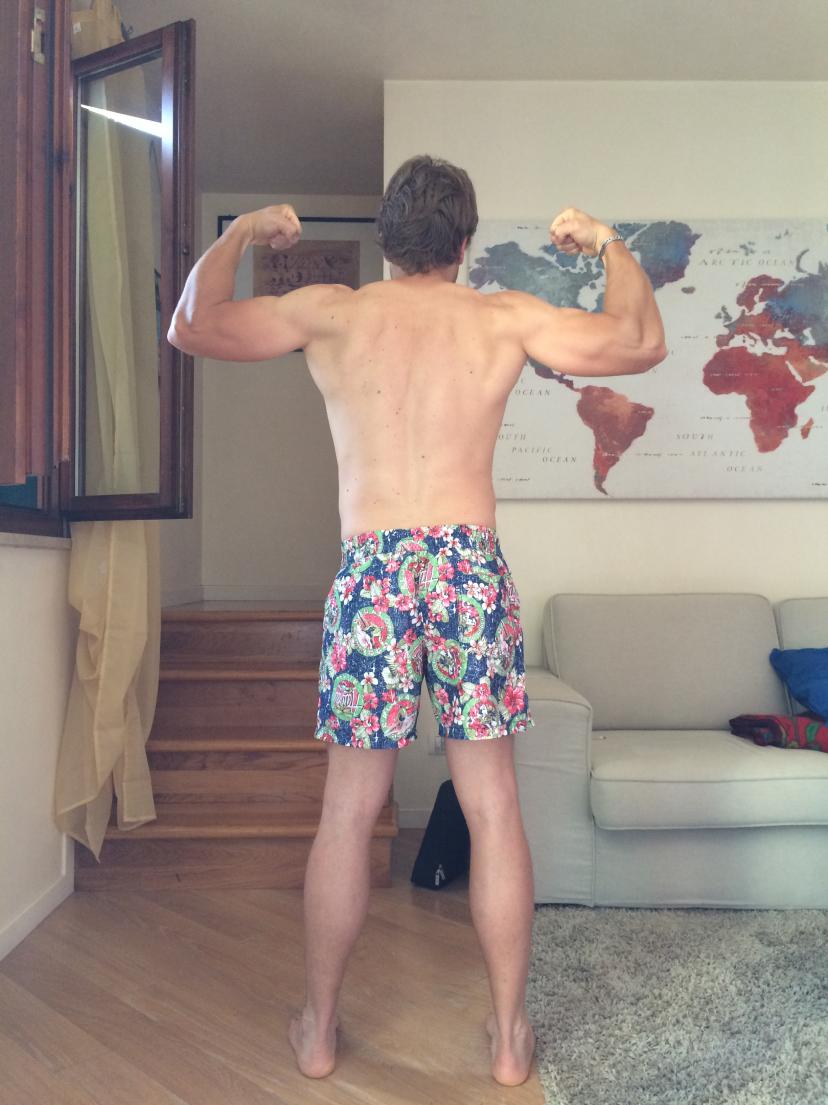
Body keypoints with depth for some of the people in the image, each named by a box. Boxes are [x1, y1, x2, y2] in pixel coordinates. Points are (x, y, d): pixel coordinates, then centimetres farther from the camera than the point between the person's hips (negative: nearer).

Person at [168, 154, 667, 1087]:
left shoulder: (332, 311, 8)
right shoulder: (506, 318, 7)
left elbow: (191, 328, 10)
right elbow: (642, 344, 12)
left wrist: (238, 234, 26)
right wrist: (611, 245, 27)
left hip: (370, 570, 0)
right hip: (472, 567, 0)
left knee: (347, 815, 12)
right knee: (494, 812, 10)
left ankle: (318, 1029, 28)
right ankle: (510, 1037, 23)